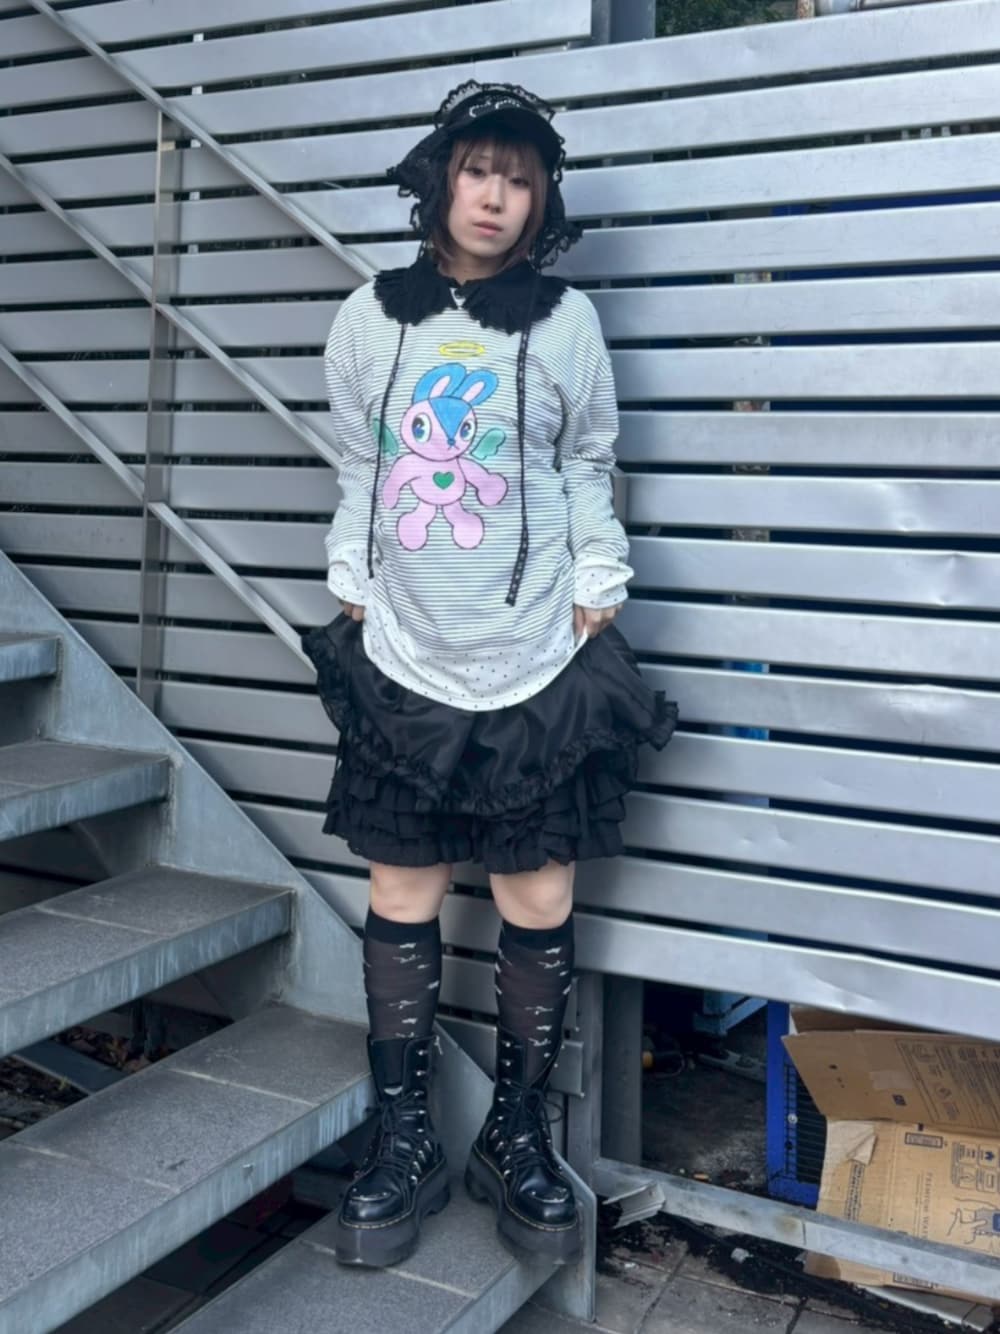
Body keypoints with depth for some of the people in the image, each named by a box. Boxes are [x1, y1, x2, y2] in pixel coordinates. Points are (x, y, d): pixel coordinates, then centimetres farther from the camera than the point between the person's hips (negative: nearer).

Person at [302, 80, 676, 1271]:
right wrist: (353, 596, 9)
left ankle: (517, 1137, 24)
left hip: (535, 669, -1)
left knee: (538, 909, 5)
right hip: (403, 664, 1)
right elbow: (358, 472, 11)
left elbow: (590, 470, 8)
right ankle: (403, 1142, 21)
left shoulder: (566, 321, 1)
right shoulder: (370, 319, 4)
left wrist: (594, 599, 3)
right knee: (400, 902, 6)